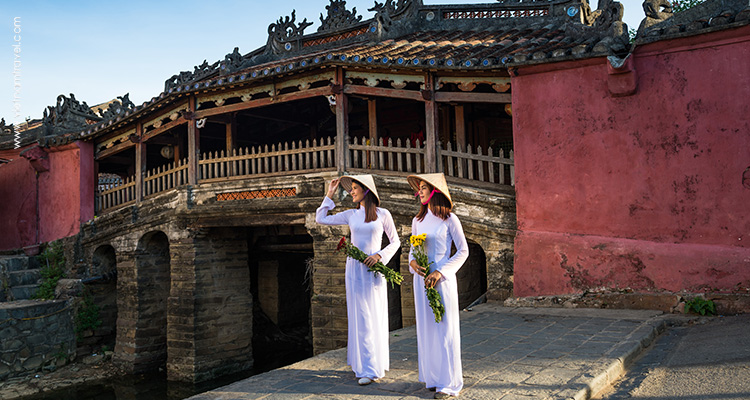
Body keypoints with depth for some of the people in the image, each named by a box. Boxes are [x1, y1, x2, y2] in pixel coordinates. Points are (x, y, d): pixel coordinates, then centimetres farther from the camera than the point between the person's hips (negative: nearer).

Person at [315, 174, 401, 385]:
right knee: (358, 317, 5)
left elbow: (395, 241, 4)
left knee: (373, 318, -2)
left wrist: (379, 255, -11)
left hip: (373, 270, -3)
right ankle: (363, 364, 15)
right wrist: (330, 195, 9)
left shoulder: (383, 214, 0)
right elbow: (320, 219, 12)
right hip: (354, 269, 3)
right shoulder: (351, 215, 9)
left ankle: (374, 368, 4)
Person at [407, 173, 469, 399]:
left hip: (442, 279, -5)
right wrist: (412, 262, -7)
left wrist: (440, 272, -15)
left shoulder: (449, 219, -6)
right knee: (426, 328, 9)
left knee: (444, 328, -1)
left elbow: (463, 251, -6)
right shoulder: (418, 220, 10)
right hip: (421, 279, 5)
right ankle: (433, 377, 20)